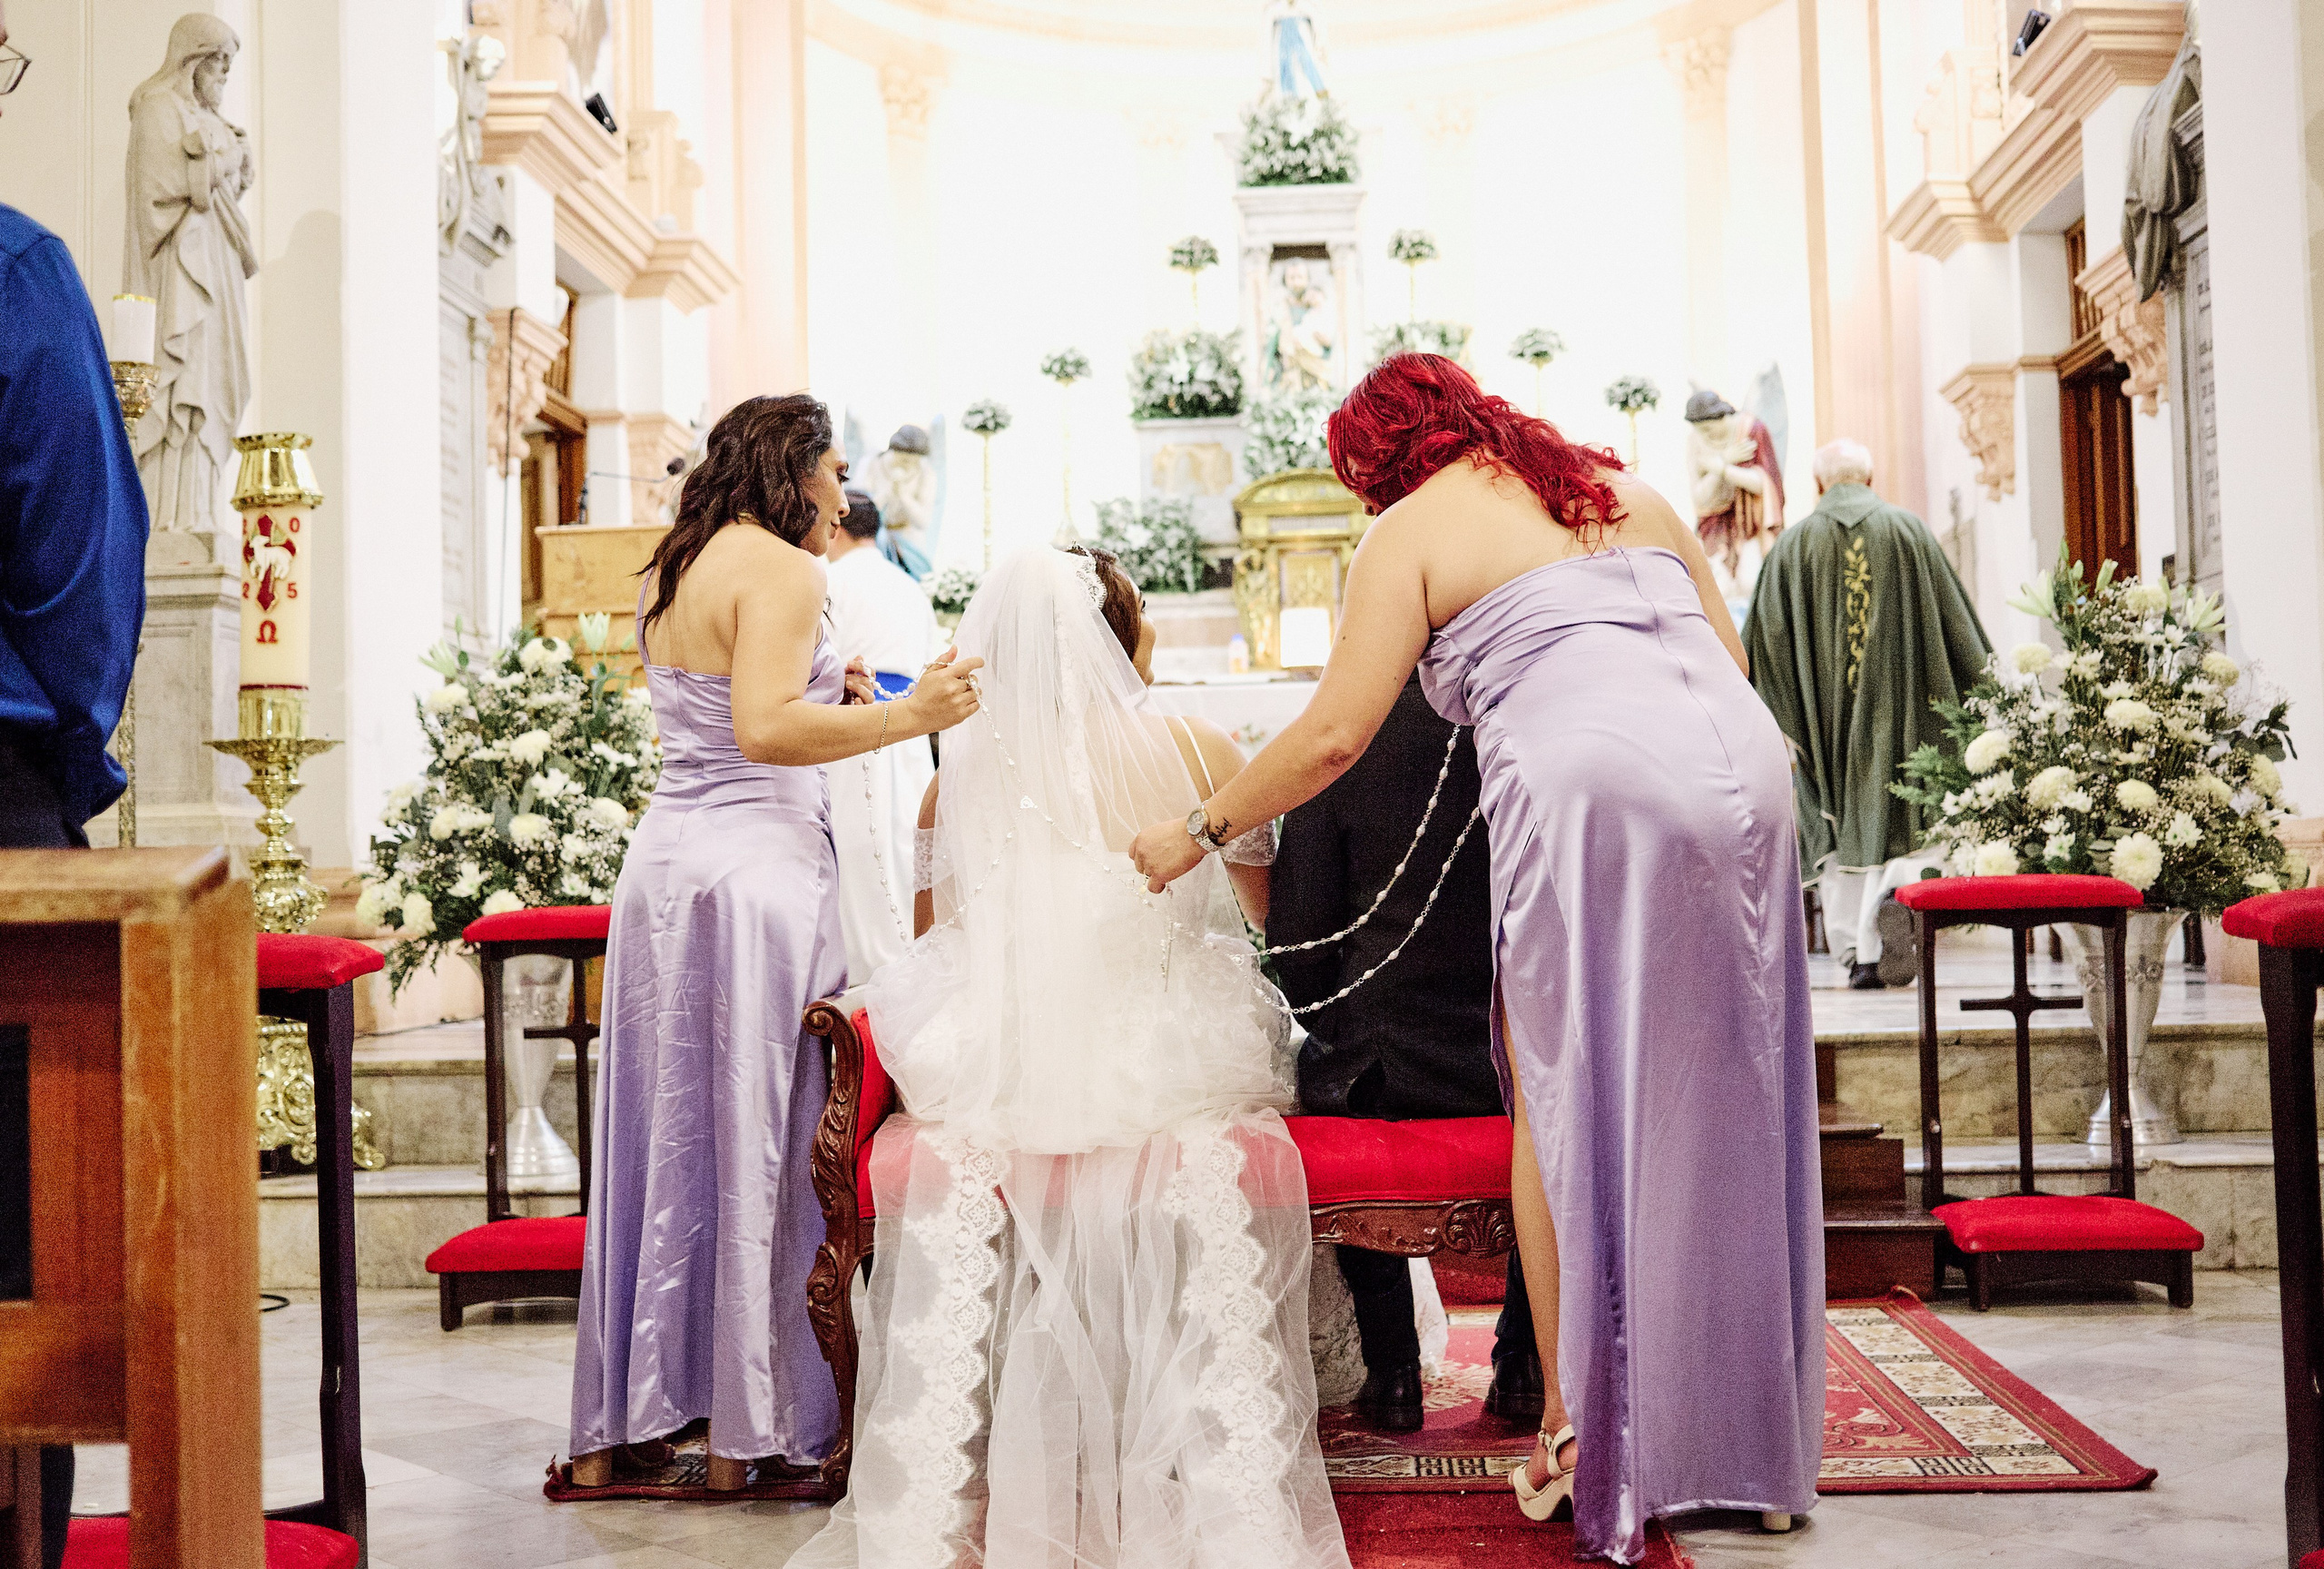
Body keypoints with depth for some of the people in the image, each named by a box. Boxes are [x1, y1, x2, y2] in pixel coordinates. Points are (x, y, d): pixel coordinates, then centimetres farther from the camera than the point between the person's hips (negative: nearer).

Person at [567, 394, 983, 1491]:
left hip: (664, 860, 8)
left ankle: (616, 1422, 17)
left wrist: (824, 693, 26)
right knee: (756, 1144, -1)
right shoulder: (781, 569, -10)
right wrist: (903, 717, -20)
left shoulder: (671, 569, 17)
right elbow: (765, 730, -21)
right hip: (755, 864, -8)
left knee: (661, 1141, 12)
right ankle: (750, 1434, 6)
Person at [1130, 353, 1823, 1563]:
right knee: (1715, 1105, 13)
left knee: (1565, 1101, 8)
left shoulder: (1408, 531, 10)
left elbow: (1333, 737, 1)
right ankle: (1737, 1443, 21)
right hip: (1746, 770, 6)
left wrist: (1198, 833, 12)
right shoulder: (1626, 489, 27)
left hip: (1588, 787, -6)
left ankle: (1577, 1433, 9)